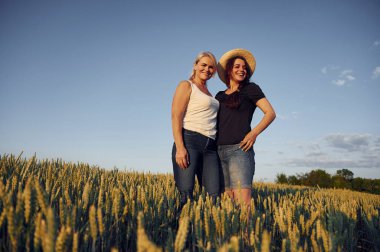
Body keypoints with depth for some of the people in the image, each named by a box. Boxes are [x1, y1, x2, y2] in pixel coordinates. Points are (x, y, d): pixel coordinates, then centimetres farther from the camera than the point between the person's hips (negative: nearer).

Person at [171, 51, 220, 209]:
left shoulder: (208, 93, 27)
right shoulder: (186, 85, 6)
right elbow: (176, 117, -7)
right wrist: (180, 148, -18)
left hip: (210, 146, 7)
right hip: (189, 141, -6)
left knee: (214, 194, -6)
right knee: (186, 195, -14)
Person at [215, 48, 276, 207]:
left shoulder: (250, 88, 7)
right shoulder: (220, 96, 20)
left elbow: (270, 113, 0)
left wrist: (254, 133, -14)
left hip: (239, 149, -5)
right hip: (219, 151, 5)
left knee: (243, 201, -15)